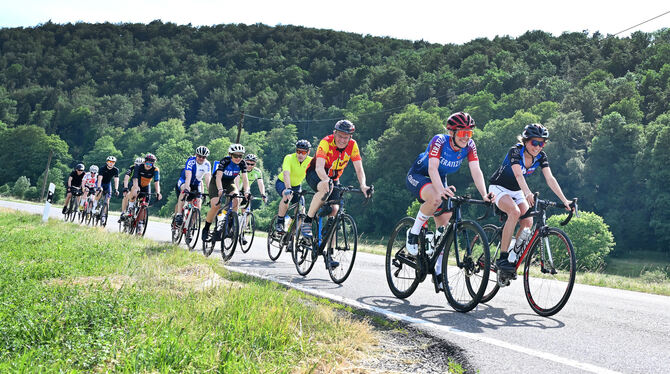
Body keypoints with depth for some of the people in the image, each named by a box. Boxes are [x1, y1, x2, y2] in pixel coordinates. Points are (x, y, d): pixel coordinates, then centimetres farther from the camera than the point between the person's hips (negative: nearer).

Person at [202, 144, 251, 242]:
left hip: (230, 183, 4)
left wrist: (246, 191, -41)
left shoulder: (242, 164, -16)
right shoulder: (225, 161, -27)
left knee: (236, 200, -26)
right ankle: (206, 229, -5)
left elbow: (244, 179, -23)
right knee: (215, 206, -21)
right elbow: (218, 177, -36)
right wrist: (220, 190, -53)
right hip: (216, 183, -4)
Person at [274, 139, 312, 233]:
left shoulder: (311, 161, -20)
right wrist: (288, 189, -58)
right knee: (287, 196, -35)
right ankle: (279, 222, -21)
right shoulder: (289, 158, -29)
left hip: (296, 186, 4)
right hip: (282, 183, -4)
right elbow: (286, 174, -43)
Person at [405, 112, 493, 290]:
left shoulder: (469, 145, -15)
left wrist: (484, 195, -38)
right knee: (436, 199, -38)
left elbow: (476, 171, -22)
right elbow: (432, 168, -39)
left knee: (444, 224, -4)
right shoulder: (439, 141, -29)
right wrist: (441, 190, -56)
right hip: (418, 176, -5)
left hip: (439, 179, 5)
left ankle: (439, 272, 4)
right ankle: (413, 233, -14)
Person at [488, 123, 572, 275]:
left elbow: (550, 179, -18)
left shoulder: (541, 156, -11)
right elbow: (518, 175, -43)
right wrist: (528, 194, -60)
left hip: (516, 191, 6)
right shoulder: (515, 151, -27)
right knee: (515, 212, -33)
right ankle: (502, 258, -29)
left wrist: (564, 200, -29)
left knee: (528, 221, -16)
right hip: (499, 188, -6)